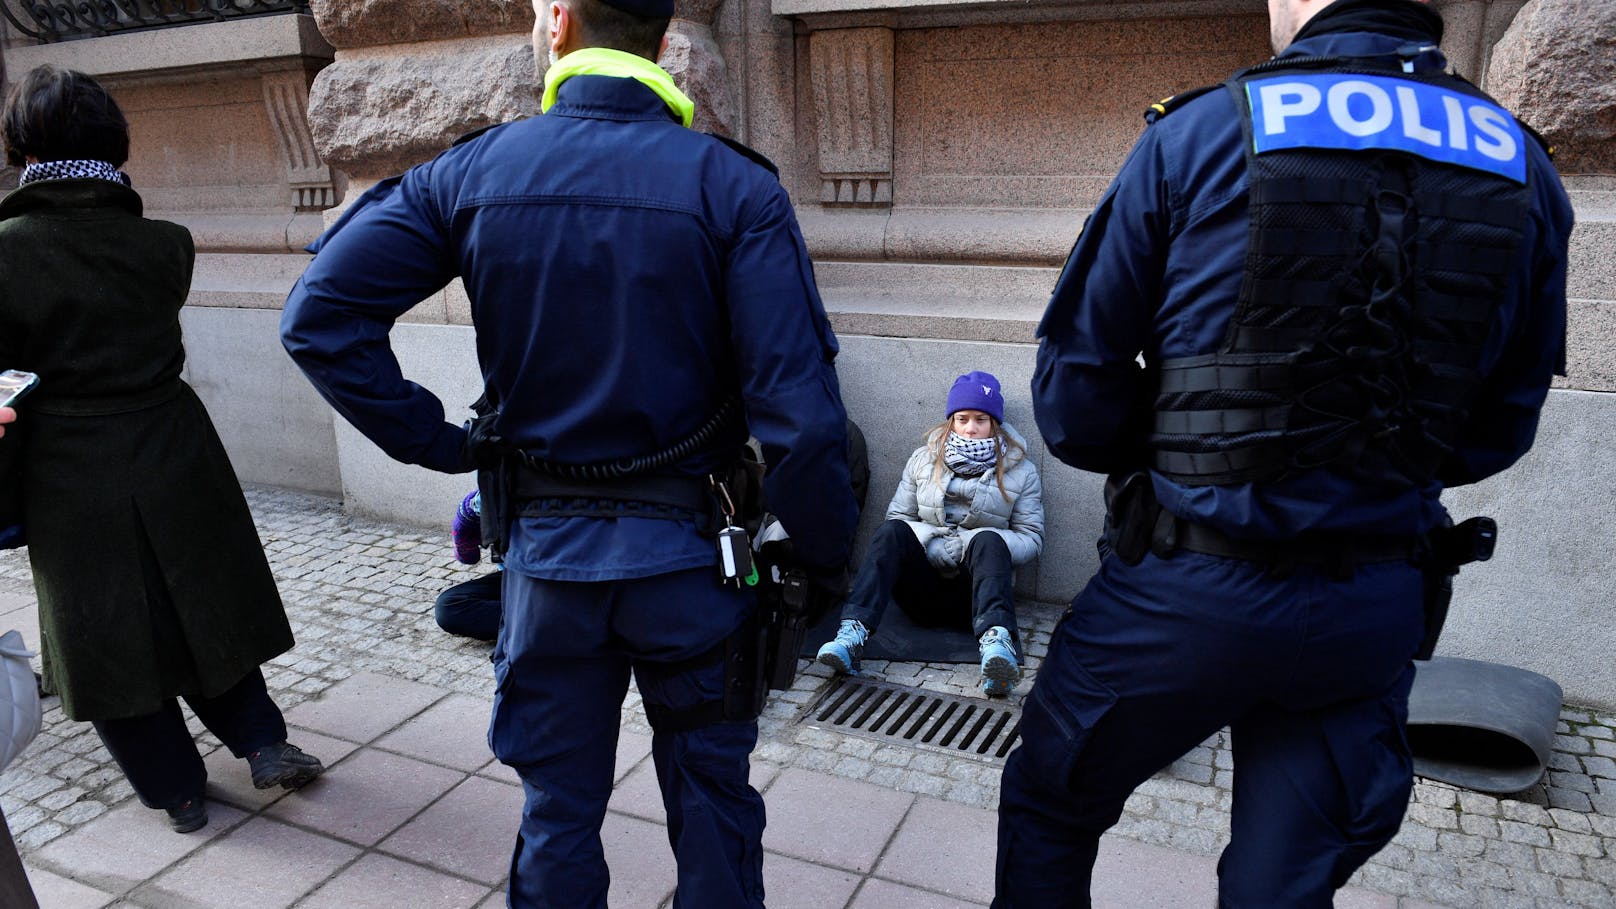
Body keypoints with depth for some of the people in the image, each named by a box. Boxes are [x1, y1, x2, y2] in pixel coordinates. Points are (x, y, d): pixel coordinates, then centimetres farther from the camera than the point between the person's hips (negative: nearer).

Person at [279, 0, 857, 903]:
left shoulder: (471, 172, -5)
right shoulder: (735, 186, -13)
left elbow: (321, 314, -8)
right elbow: (799, 412, -19)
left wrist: (435, 442, -2)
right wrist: (828, 558, -6)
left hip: (546, 550, 2)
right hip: (689, 553, -1)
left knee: (558, 811, 21)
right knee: (712, 802, 19)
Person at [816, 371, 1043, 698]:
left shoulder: (1020, 470, 8)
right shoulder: (924, 459, 12)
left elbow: (1031, 538, 4)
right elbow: (897, 517, 8)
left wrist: (983, 545, -16)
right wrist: (930, 542, -14)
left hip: (974, 591, -1)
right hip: (923, 588, 1)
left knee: (988, 539, -33)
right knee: (891, 532, -28)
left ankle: (996, 640, -59)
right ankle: (852, 633, -45)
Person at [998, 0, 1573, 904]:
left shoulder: (1197, 136, -9)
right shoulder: (1523, 171, 2)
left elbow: (1075, 391, -9)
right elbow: (1496, 431, 8)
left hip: (1185, 593, -3)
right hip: (1375, 615, 4)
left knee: (1048, 810, 20)